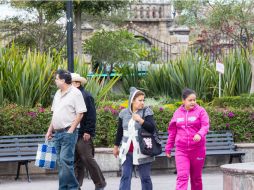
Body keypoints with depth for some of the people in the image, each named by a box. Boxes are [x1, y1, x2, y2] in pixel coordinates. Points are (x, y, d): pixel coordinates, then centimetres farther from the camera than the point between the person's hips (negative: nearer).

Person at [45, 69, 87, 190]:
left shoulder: (75, 93, -8)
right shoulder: (58, 94, 16)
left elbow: (80, 114, -12)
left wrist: (70, 130, -15)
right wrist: (50, 130, 17)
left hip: (68, 132, -8)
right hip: (57, 133, 8)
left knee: (65, 161, -14)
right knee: (60, 162, 8)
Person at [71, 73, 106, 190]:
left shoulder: (86, 96, -9)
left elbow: (91, 116, -14)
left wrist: (88, 132, -17)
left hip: (83, 136, -8)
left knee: (88, 159, -6)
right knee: (76, 161, 9)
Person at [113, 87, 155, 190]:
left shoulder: (147, 112, -1)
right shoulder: (124, 113, 7)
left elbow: (152, 128, -11)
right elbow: (119, 131, 16)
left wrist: (141, 120, -23)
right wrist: (116, 146, 22)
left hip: (142, 152, -2)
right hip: (127, 151, 3)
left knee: (145, 177, 4)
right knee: (125, 177, -1)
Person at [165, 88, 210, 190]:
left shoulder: (200, 111, -1)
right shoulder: (177, 113, 8)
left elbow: (205, 126, -14)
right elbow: (172, 132, 15)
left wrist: (199, 134, -35)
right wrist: (168, 148, 16)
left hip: (197, 150, -1)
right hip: (181, 151, 1)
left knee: (196, 177, 11)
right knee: (182, 176, -11)